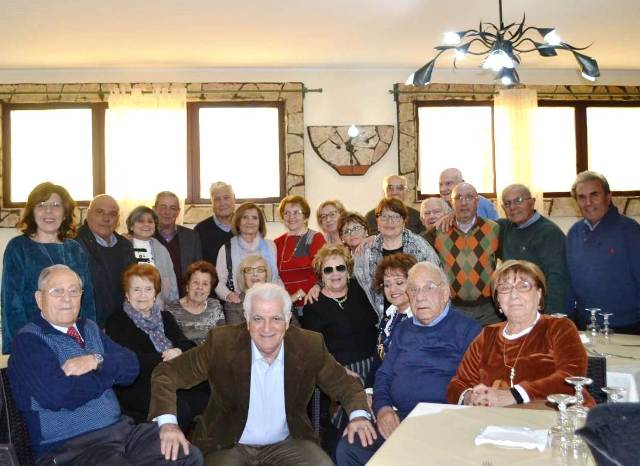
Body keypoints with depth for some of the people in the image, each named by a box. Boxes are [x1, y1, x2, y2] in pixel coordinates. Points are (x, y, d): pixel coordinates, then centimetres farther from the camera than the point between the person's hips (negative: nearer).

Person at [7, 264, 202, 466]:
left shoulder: (90, 328, 16)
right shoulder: (28, 340, -6)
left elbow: (131, 366, 7)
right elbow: (59, 396, -21)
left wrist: (97, 361, -13)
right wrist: (109, 372, -5)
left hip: (122, 427, 6)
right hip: (69, 446, -6)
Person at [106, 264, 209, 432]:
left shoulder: (165, 317, 23)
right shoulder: (117, 322, 7)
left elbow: (187, 344, 11)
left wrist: (179, 351, -12)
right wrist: (167, 358, -7)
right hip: (138, 389, -5)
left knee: (207, 393, -25)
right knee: (179, 407, -34)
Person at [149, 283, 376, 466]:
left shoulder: (310, 346, -11)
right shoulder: (222, 343, -17)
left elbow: (345, 385, 1)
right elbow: (167, 373, -11)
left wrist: (358, 415, -20)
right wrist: (167, 422, -28)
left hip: (287, 443, 2)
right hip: (228, 445, -1)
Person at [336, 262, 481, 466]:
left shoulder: (467, 329, 0)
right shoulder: (404, 329, 19)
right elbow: (383, 375, 20)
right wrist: (383, 408, 0)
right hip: (397, 420, 6)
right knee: (347, 449, -14)